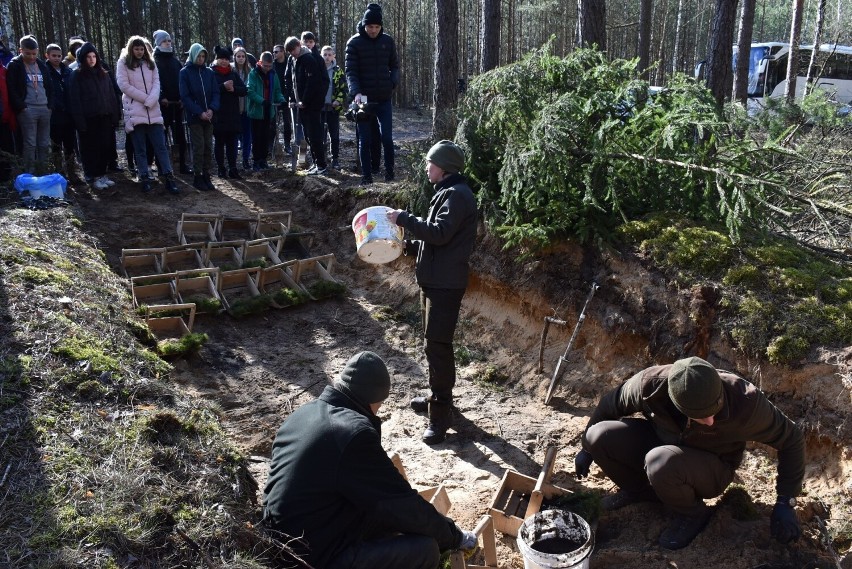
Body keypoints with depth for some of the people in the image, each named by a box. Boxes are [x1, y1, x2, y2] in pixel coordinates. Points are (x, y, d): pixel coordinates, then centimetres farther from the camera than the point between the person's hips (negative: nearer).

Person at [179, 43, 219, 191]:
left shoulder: (209, 72, 8)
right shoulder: (185, 72, -2)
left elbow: (215, 92, 6)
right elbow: (185, 96, -7)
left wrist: (212, 109, -11)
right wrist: (199, 112, -15)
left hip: (208, 116, 4)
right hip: (194, 117, -4)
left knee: (208, 147, 5)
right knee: (198, 148, -3)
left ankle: (206, 175, 14)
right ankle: (197, 177, 6)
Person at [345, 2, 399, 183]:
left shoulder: (388, 41, 3)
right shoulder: (354, 43, -5)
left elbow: (394, 66, 14)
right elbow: (350, 71, -10)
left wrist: (393, 83, -5)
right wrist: (356, 92, -26)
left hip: (384, 99, 2)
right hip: (364, 99, -2)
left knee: (387, 138, 2)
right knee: (364, 140, 3)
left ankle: (389, 172, 17)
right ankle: (366, 175, 11)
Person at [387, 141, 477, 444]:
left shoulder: (457, 195, -14)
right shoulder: (447, 193, 18)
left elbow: (439, 233, -26)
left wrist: (404, 218, -17)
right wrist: (407, 245, 13)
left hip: (445, 283, -11)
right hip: (435, 280, 11)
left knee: (437, 345, -11)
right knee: (434, 342, 18)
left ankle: (440, 414, -7)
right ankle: (438, 396, 32)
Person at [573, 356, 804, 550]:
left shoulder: (745, 402, -33)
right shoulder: (650, 384, -29)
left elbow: (791, 439, -15)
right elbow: (611, 403, -7)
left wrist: (785, 503, -14)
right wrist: (587, 448, 6)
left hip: (712, 469, -3)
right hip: (664, 445, 3)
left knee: (660, 464, -37)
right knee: (599, 437, -22)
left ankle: (692, 514, -5)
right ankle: (640, 489, 6)